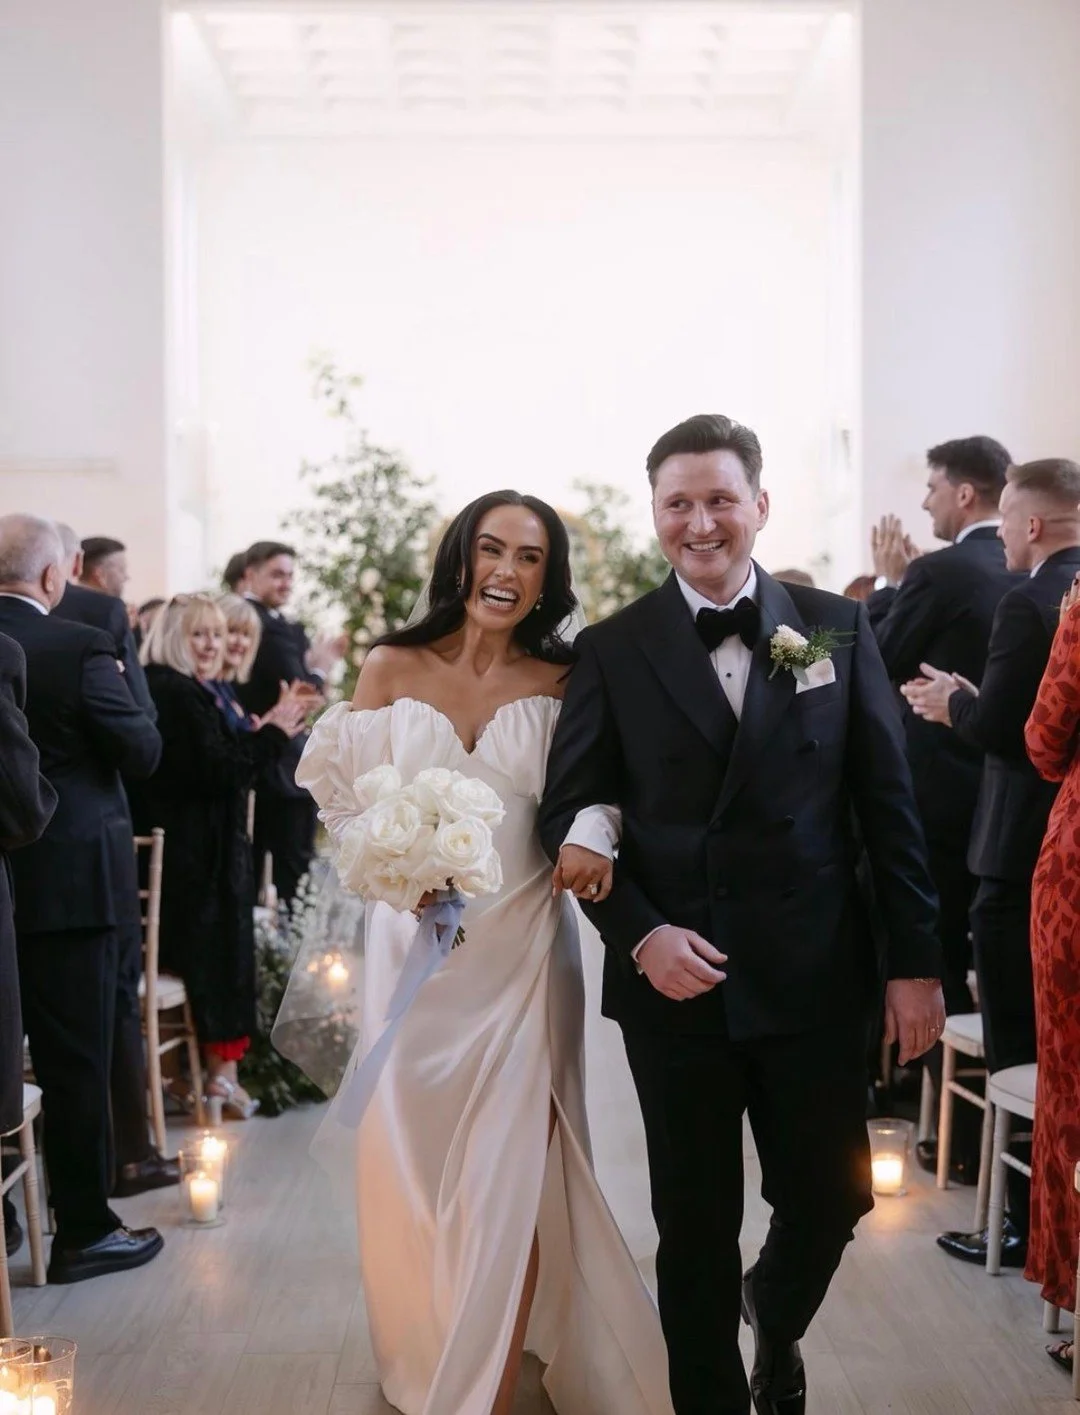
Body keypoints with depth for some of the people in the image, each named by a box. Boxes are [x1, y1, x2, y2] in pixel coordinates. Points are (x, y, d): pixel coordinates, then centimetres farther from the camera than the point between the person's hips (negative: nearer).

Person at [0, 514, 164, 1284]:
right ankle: (84, 1228, 11)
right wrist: (124, 697, 7)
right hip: (70, 880, -5)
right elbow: (143, 754, -10)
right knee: (77, 1056, 3)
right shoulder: (81, 648, -15)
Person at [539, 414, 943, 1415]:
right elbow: (567, 813, 0)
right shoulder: (612, 650, 0)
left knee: (831, 1200, 10)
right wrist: (640, 935, -13)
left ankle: (774, 1320, 43)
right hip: (676, 978, -1)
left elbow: (888, 802, 3)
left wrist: (915, 962, 0)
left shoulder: (837, 628, 2)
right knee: (696, 1224, 9)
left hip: (816, 975, 1)